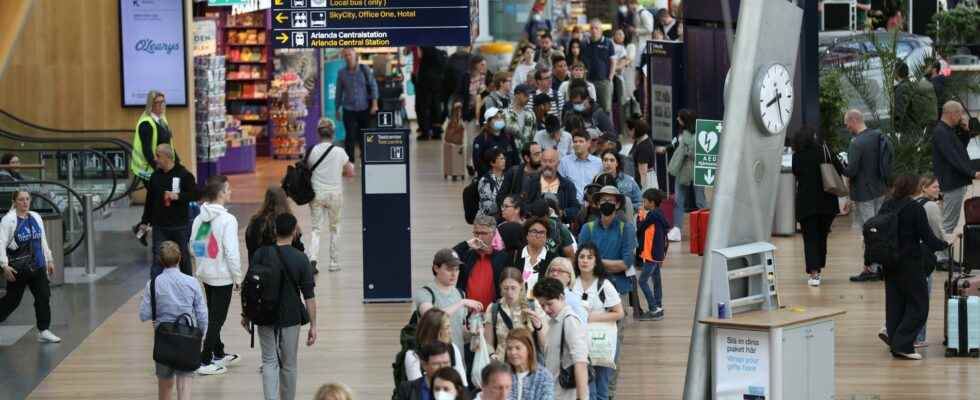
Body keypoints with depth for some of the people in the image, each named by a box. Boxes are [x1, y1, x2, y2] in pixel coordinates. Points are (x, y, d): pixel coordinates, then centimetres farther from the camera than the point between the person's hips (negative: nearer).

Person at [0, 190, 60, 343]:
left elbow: (43, 241, 19)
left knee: (44, 297, -1)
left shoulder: (36, 218, 9)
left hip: (37, 267, 5)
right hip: (18, 268, -5)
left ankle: (44, 331, 6)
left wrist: (49, 260, 18)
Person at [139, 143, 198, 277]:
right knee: (158, 258, -3)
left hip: (180, 226, -3)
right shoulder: (155, 176, 4)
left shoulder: (183, 174, -9)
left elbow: (195, 195, -10)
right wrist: (145, 221, 12)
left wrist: (178, 196, -24)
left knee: (184, 256, 13)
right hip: (160, 225, 3)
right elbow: (149, 200, 12)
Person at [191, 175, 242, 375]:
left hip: (205, 275, 7)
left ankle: (219, 354, 33)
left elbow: (193, 247, 8)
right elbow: (232, 252, -20)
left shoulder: (199, 218, 2)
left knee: (213, 316, 20)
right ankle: (205, 362, 0)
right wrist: (238, 277, -10)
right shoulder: (227, 220, -20)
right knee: (217, 319, 0)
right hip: (223, 277, -7)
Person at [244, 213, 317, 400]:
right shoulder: (300, 259, -10)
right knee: (288, 365, 13)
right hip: (291, 318, -1)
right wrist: (313, 325, -2)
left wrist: (246, 315, 12)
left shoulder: (260, 255, -6)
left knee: (269, 362, 7)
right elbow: (309, 296, -9)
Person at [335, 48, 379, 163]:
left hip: (364, 108, 0)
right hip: (349, 109, 0)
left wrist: (374, 103, -7)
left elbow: (373, 86, 0)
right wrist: (337, 109, 10)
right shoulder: (341, 73, 2)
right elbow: (338, 92, 9)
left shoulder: (364, 70, -1)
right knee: (350, 136, -6)